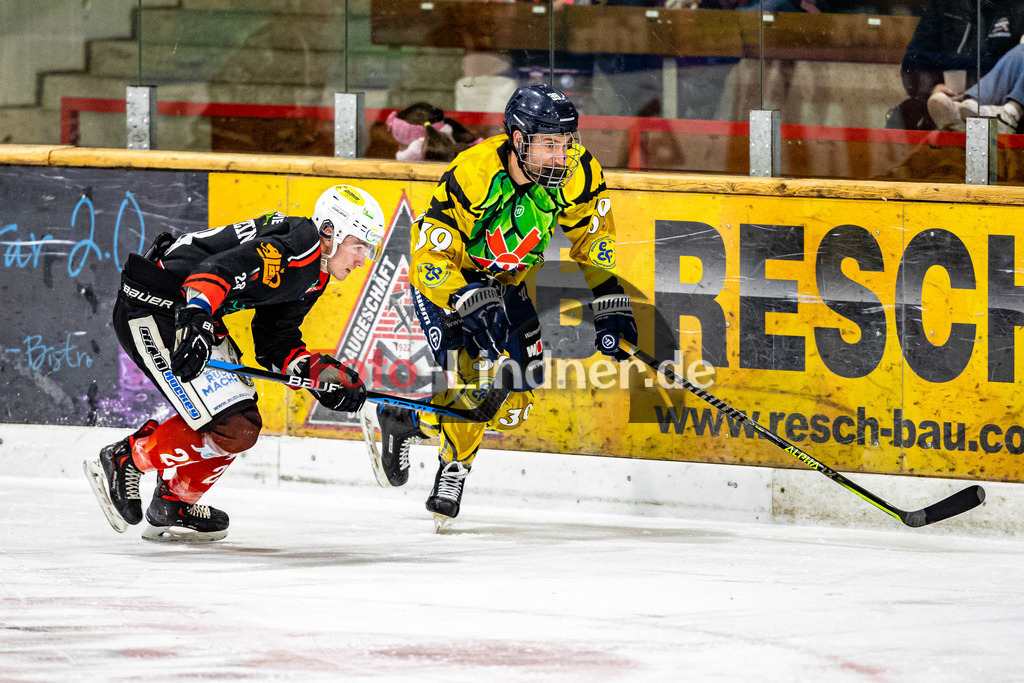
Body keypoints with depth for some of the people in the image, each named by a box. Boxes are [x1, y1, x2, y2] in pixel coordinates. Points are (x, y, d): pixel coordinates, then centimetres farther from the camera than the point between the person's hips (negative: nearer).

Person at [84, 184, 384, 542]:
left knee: (244, 421, 15)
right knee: (231, 429, -14)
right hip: (153, 309, -11)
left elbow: (275, 343, 19)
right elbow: (219, 269, -31)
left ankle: (172, 506, 25)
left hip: (195, 313, 11)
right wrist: (196, 321, -45)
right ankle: (123, 460, 0)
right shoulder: (297, 247, -18)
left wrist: (317, 372, 4)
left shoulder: (313, 279, 15)